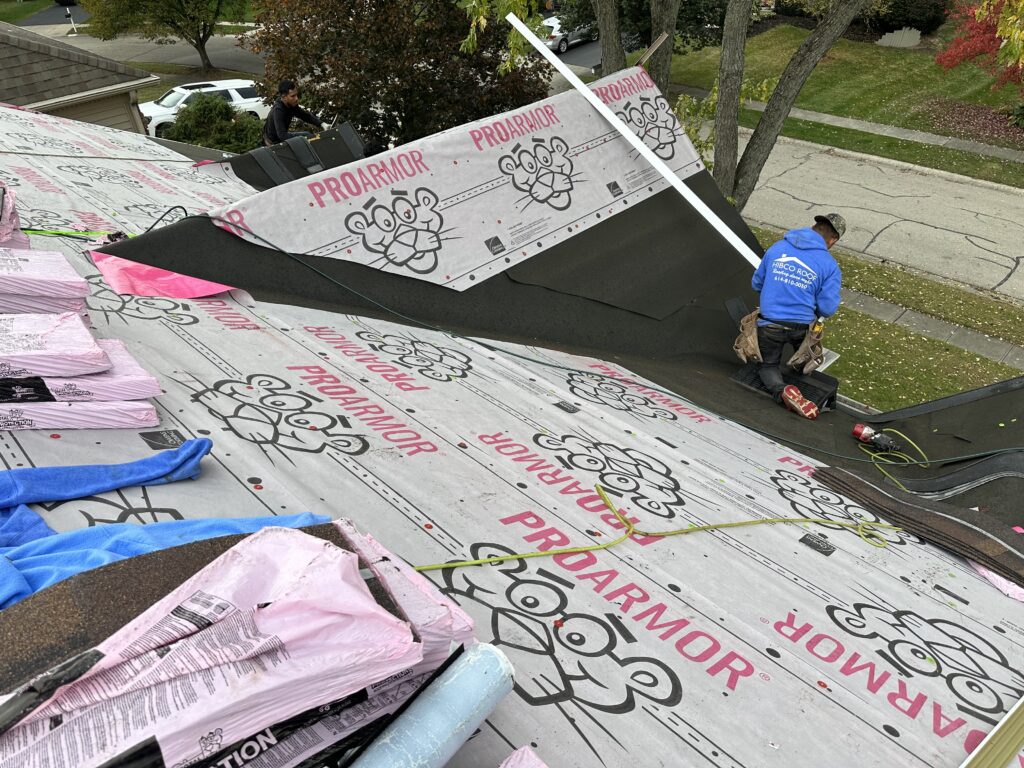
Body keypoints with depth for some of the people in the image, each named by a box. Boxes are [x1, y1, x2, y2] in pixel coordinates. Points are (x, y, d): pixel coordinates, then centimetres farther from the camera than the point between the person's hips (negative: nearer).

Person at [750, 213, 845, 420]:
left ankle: (781, 390, -11)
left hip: (770, 324, 0)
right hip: (802, 327, 0)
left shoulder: (777, 248, 1)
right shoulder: (830, 266, -7)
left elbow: (756, 284, 12)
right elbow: (827, 308, -10)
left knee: (768, 365, 17)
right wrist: (811, 306, 13)